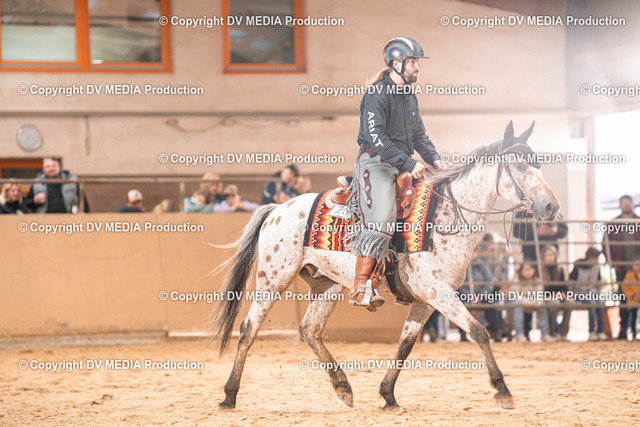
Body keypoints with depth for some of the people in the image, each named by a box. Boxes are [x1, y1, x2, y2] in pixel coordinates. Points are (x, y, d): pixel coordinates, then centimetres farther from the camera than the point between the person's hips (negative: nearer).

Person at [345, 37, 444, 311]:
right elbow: (376, 137, -21)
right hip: (375, 163, -9)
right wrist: (408, 164, -25)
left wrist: (434, 159, 7)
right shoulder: (377, 95, -12)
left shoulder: (410, 96, 17)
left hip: (403, 166, 9)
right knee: (380, 220, -24)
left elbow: (418, 134, 24)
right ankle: (361, 289, -26)